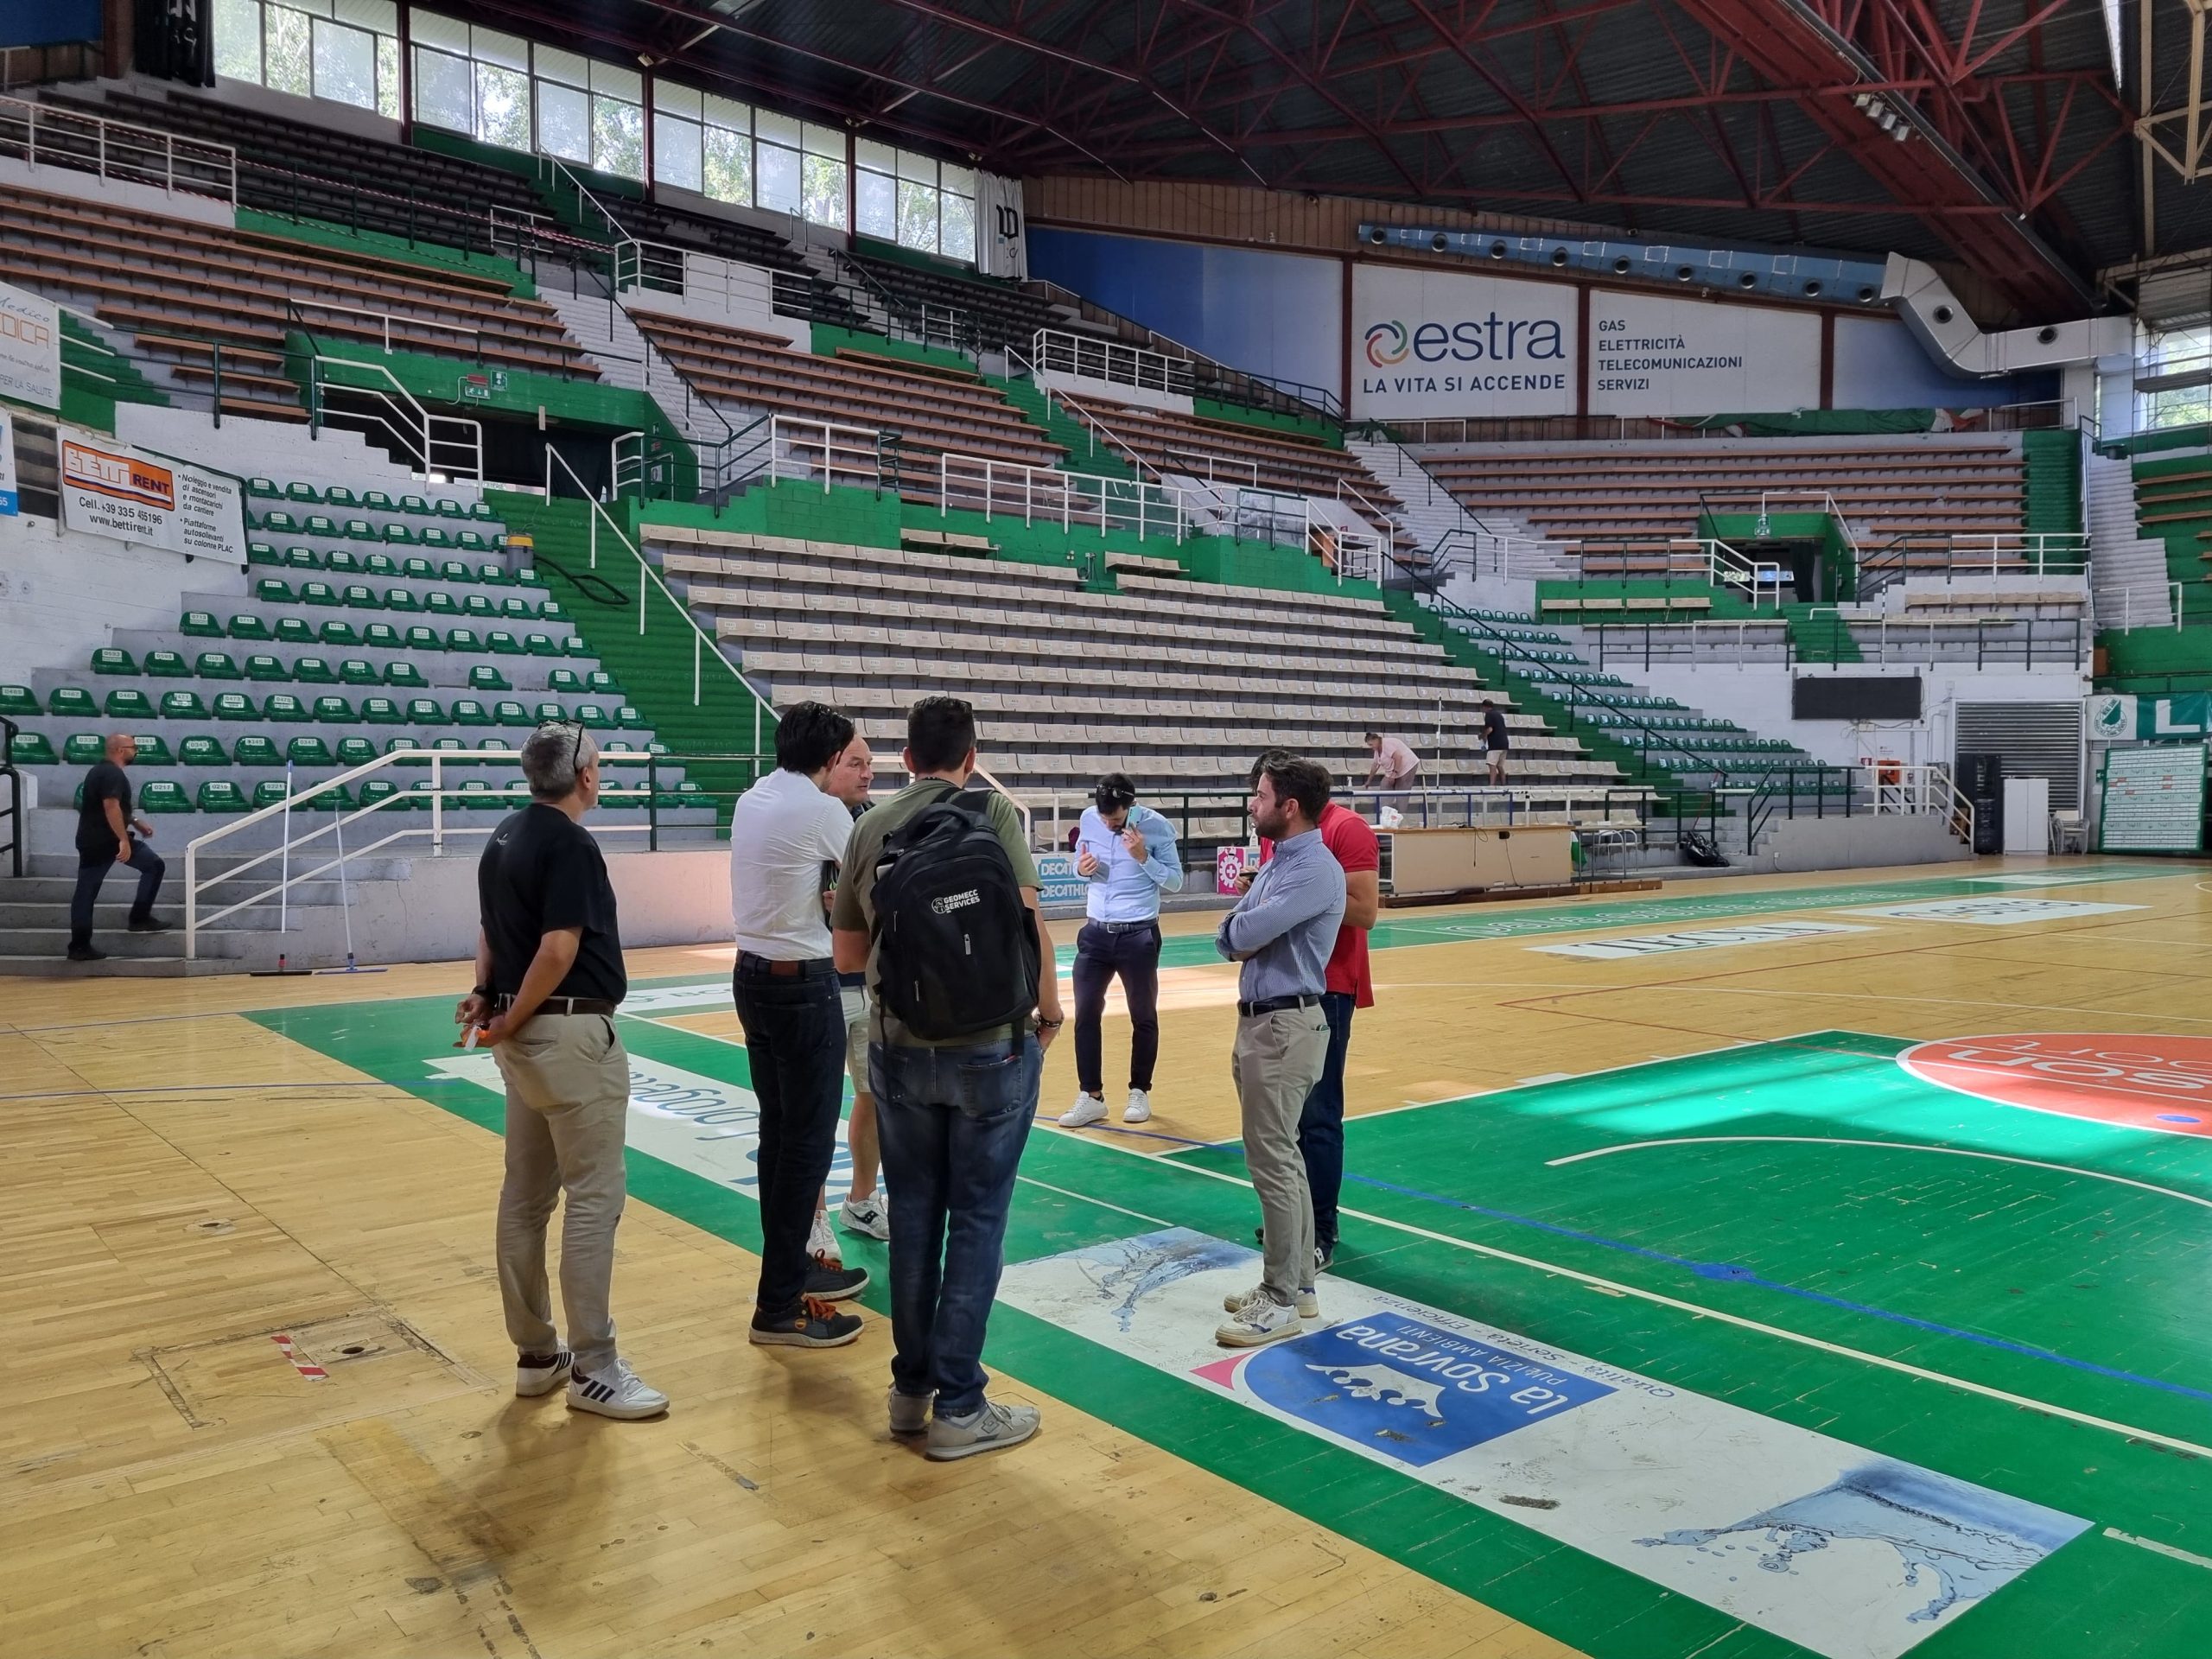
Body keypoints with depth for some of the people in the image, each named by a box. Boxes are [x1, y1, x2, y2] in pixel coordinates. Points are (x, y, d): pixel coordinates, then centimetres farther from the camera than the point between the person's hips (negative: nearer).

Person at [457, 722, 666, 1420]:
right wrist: (511, 1020, -12)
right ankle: (592, 1368, 2)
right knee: (593, 1197, -3)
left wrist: (487, 994, 0)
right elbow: (558, 950, -22)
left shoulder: (505, 836, 12)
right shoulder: (570, 843, -16)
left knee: (526, 1196, 13)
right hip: (571, 1035, -10)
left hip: (527, 1036, 10)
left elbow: (490, 931, 13)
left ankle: (536, 1352, 23)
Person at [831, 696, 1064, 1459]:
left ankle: (911, 1386, 26)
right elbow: (1029, 917, -14)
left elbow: (848, 953, 9)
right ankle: (958, 1405, 13)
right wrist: (1049, 1005, 0)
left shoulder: (870, 828, 3)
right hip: (994, 1049, -3)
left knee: (913, 1215, 15)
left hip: (901, 1051, 3)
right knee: (976, 1220, 6)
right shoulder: (995, 812, -6)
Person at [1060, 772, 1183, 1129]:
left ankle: (1140, 1093, 24)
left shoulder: (1157, 826, -12)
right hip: (1095, 932, 3)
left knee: (1143, 1017, 8)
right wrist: (1081, 868, -10)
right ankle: (1091, 1097, 12)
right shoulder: (1088, 818, -1)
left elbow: (1175, 882, -9)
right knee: (1085, 1015, 2)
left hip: (1139, 935, -3)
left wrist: (1143, 857, -23)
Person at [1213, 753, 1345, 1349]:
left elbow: (1243, 933, -23)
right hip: (1258, 1020, 10)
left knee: (1273, 1163, -4)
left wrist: (1243, 928, -1)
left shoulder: (1316, 870, -17)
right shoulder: (1275, 863, 14)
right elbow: (1228, 938, 11)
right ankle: (1296, 1281, 27)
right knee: (1281, 1159, 16)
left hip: (1286, 1026, -10)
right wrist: (1244, 936, -11)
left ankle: (1282, 1301, 5)